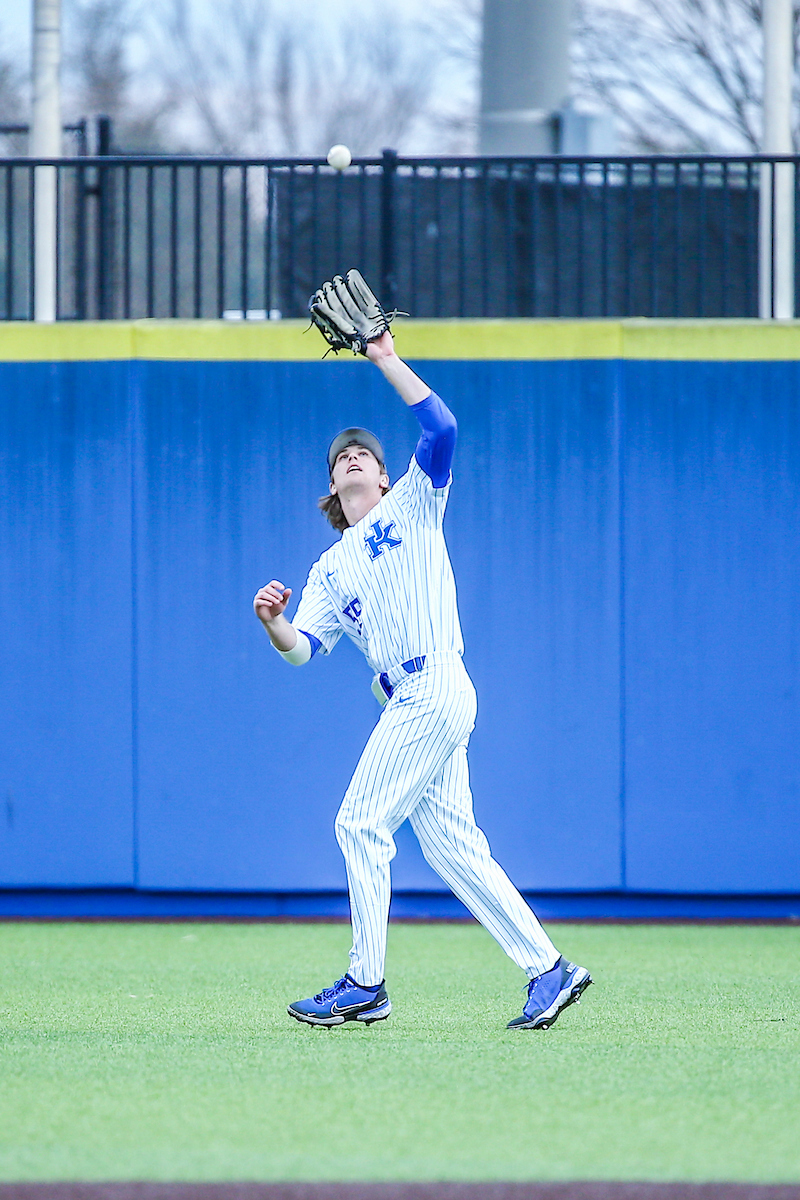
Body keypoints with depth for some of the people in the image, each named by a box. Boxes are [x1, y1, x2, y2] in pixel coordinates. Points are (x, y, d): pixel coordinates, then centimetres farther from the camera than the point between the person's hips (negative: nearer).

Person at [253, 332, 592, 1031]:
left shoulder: (412, 506, 7)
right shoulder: (332, 569, 23)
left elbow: (441, 429, -9)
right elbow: (302, 649, 13)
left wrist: (387, 359, -6)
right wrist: (274, 624, -9)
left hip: (433, 691, -8)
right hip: (412, 704, 8)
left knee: (361, 823, -9)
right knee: (452, 846, 4)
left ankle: (366, 984, -4)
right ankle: (548, 968, 6)